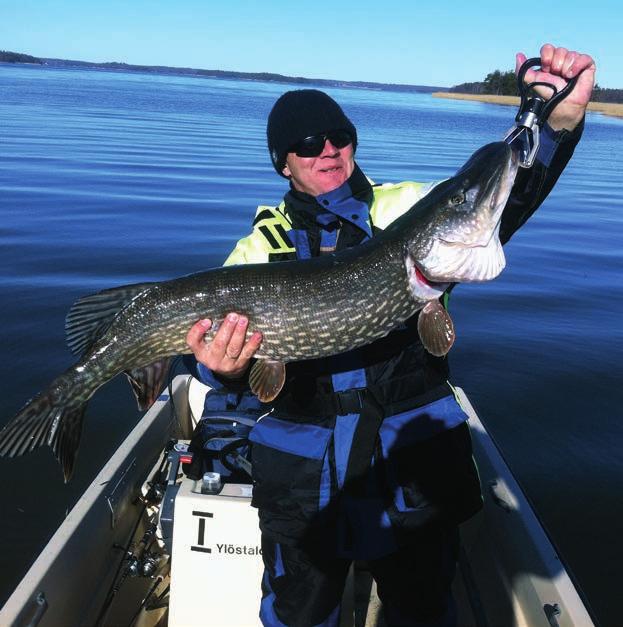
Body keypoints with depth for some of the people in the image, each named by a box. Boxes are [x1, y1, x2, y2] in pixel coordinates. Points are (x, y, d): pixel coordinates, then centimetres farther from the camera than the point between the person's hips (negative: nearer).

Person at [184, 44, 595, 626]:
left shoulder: (410, 207, 2)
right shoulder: (259, 248, 2)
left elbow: (503, 201, -11)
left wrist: (560, 121, -27)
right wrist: (224, 370, -30)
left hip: (415, 451, 0)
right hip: (304, 465, 0)